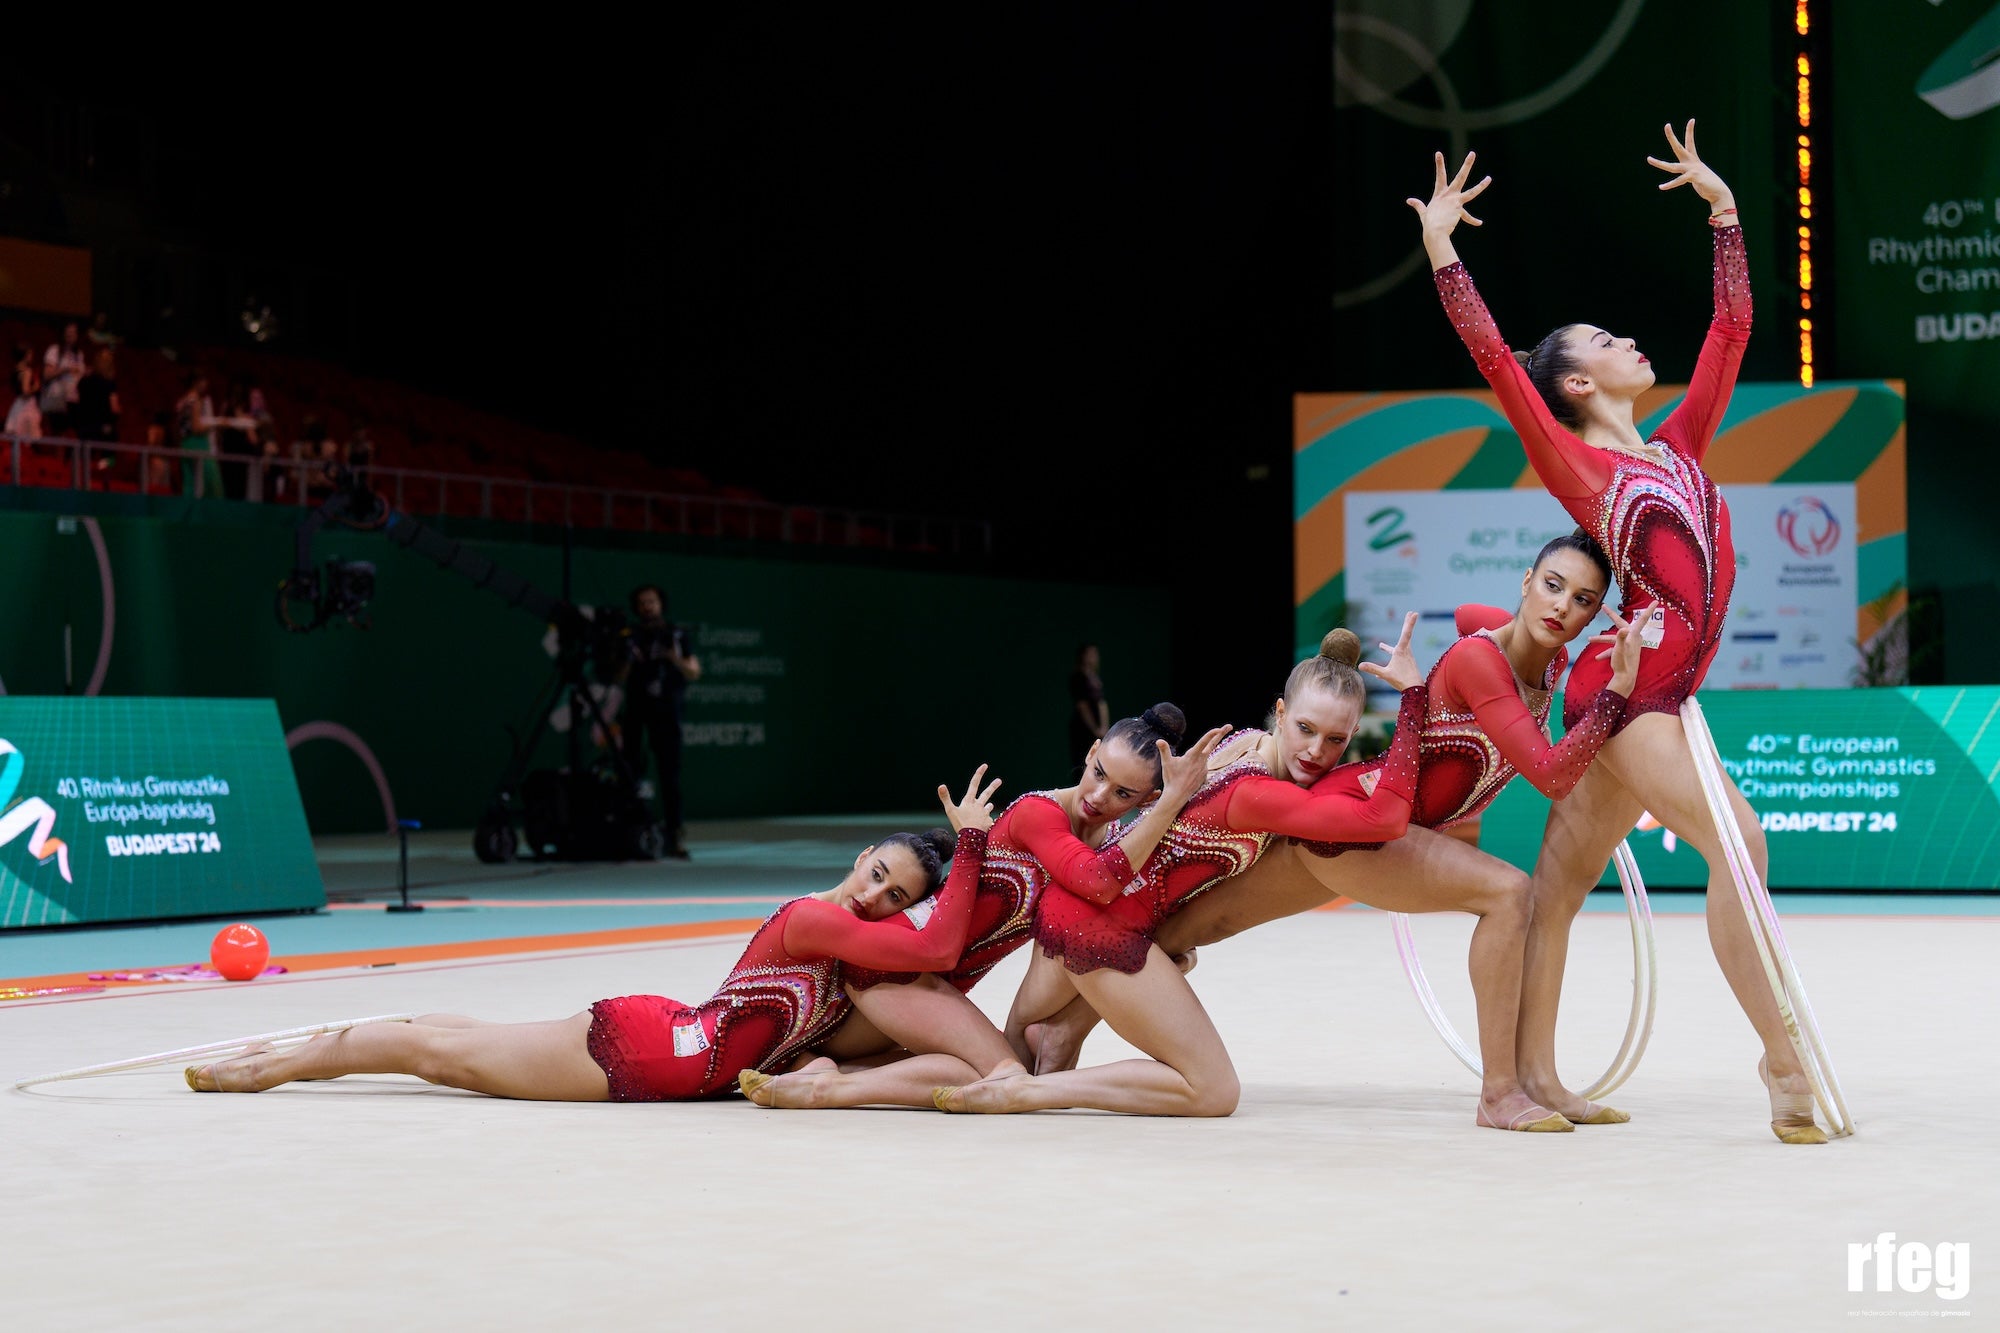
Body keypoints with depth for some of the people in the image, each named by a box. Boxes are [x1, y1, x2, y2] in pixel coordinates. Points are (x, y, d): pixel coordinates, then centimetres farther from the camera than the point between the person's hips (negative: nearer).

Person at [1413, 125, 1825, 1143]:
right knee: (1735, 840, -16)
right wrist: (1441, 250, -10)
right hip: (1628, 687, -7)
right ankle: (1785, 1066, -17)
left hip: (1659, 692, 7)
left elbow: (1732, 324, 20)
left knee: (1563, 879, 9)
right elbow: (1495, 358, -11)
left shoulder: (1679, 446, 15)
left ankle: (1534, 1073, 10)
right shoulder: (1577, 466, -3)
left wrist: (1721, 205, 23)